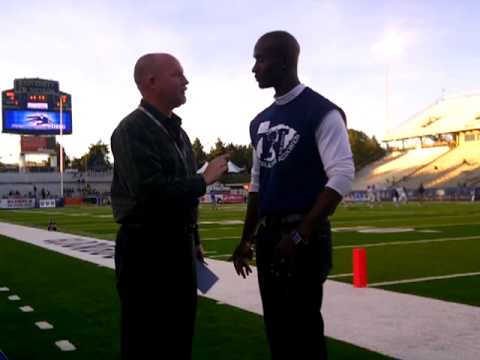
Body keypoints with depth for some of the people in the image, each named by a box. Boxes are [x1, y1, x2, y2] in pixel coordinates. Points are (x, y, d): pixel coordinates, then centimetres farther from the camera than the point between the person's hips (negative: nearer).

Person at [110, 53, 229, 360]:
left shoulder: (177, 131, 14)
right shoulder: (132, 130, -15)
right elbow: (151, 192, -26)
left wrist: (194, 240, 20)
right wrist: (205, 179, -15)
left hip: (179, 245, 9)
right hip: (145, 248, -8)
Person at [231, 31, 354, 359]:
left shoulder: (321, 111, -8)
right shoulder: (261, 122, 15)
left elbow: (342, 177, -15)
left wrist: (301, 233, -19)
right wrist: (247, 239, 17)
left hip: (305, 238, -7)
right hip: (268, 236, 7)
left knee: (304, 329, -1)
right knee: (277, 328, 14)